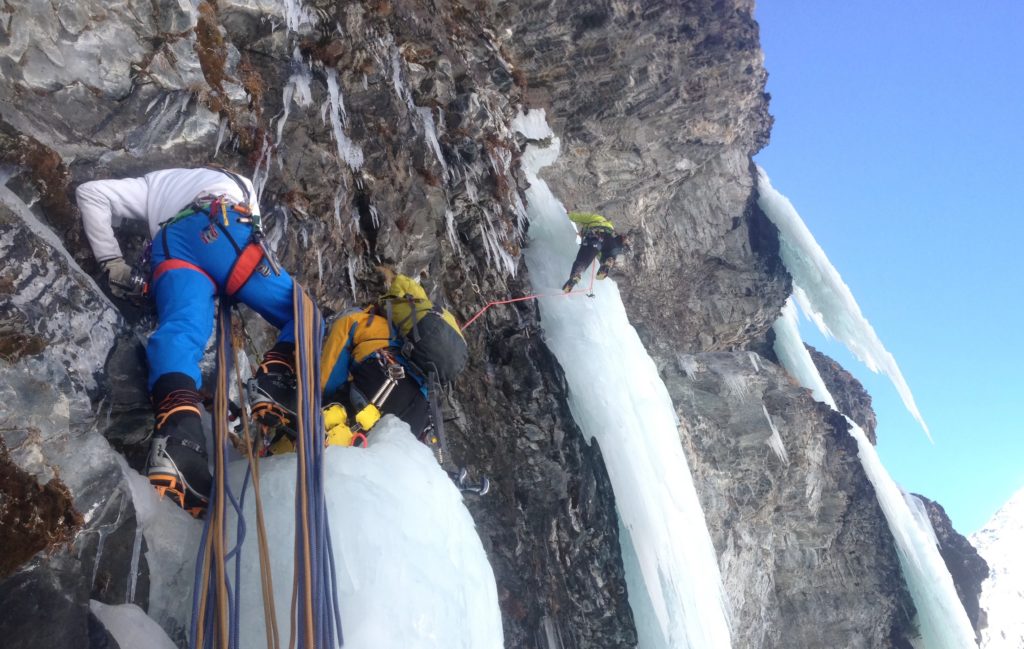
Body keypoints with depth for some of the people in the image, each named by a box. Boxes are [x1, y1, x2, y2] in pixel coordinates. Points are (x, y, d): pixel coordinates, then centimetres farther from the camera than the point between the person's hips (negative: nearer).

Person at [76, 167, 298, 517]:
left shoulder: (155, 183, 44)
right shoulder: (236, 183, 42)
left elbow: (89, 193, 32)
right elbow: (247, 235, 31)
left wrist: (111, 261, 29)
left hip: (169, 247, 2)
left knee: (181, 331, -24)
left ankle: (178, 434, -56)